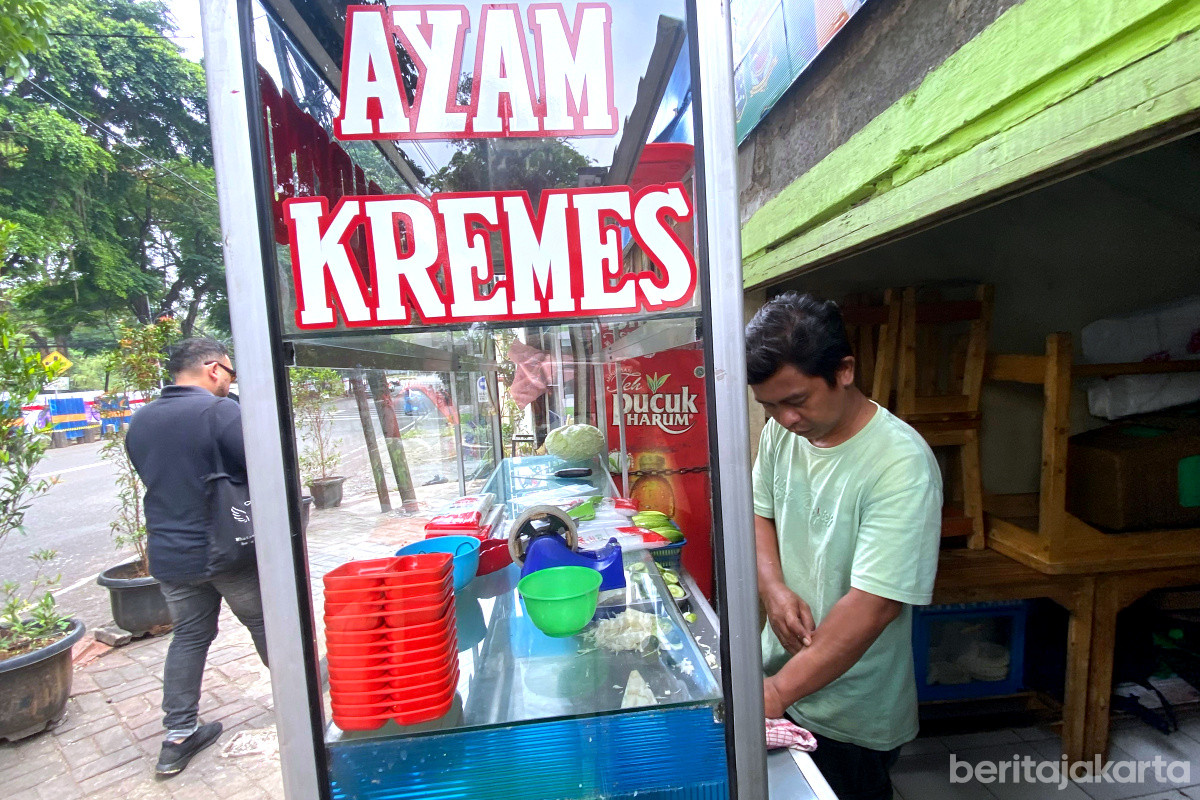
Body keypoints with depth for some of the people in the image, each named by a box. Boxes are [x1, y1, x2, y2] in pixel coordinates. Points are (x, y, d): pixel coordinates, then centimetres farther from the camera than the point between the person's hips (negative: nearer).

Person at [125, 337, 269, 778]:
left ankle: (178, 736, 23)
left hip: (168, 554, 6)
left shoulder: (140, 421, 4)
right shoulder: (219, 410, -19)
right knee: (265, 623, 13)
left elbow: (156, 478, 15)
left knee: (189, 637, 18)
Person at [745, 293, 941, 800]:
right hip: (780, 672, 6)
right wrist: (773, 588, -12)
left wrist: (778, 691, -27)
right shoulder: (781, 434, -6)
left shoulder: (902, 464, -26)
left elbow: (874, 605, -28)